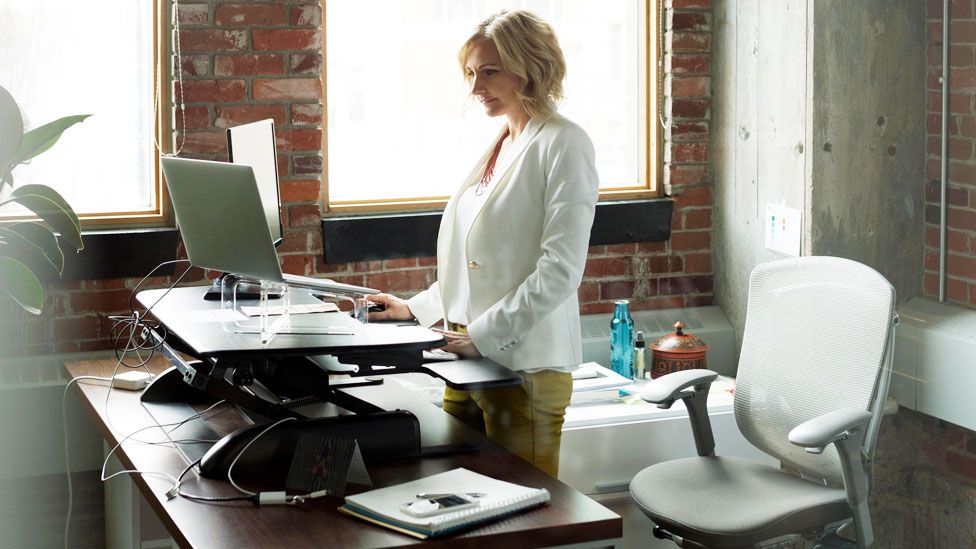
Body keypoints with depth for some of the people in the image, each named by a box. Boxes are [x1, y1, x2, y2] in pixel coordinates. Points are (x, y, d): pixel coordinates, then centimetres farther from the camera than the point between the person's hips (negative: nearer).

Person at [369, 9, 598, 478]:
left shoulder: (564, 145, -10)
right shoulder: (498, 148, 15)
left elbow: (560, 268, -18)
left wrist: (484, 335, -19)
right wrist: (416, 308, 15)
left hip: (524, 363, -8)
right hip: (471, 356, 8)